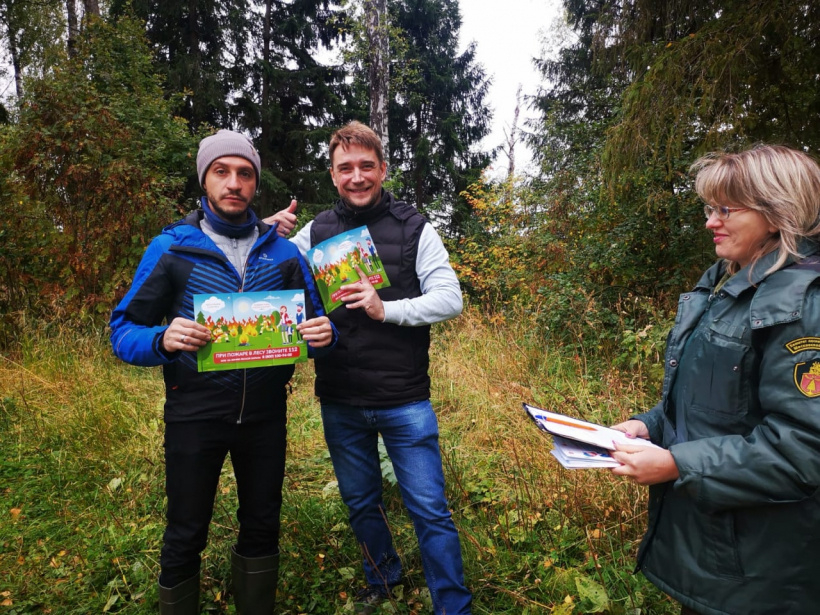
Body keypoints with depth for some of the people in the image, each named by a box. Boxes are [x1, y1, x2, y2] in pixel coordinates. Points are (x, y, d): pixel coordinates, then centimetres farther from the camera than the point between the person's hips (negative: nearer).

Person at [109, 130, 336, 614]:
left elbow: (315, 321, 4)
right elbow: (124, 331, -5)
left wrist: (324, 335, -20)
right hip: (195, 415, -2)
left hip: (265, 413, 2)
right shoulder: (171, 247, -5)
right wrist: (163, 339, -27)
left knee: (261, 529, 20)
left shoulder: (284, 251, 1)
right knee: (185, 538, 15)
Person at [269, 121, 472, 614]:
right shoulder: (315, 232, 2)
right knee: (361, 503, 22)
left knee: (430, 510, 6)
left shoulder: (414, 229, -5)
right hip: (339, 403, 4)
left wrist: (386, 309, -24)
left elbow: (450, 299, -10)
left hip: (405, 402, -3)